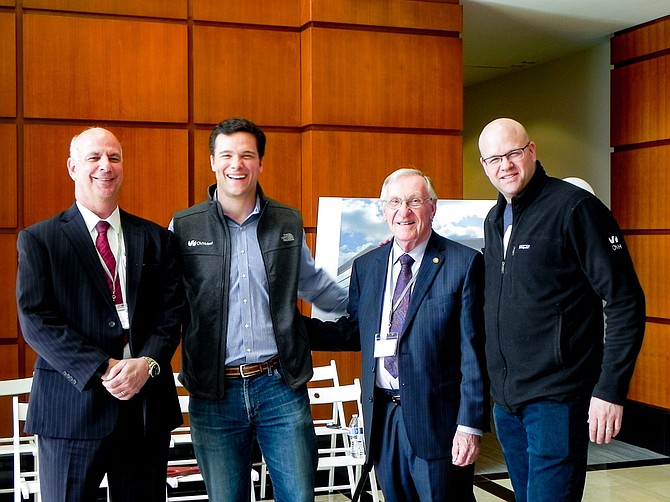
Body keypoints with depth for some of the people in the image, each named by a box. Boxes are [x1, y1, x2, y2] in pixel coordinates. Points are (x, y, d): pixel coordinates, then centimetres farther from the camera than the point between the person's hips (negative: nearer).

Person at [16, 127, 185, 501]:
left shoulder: (156, 239, 11)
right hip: (72, 407, -2)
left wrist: (147, 362, -14)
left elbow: (172, 312, 4)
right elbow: (36, 321, -6)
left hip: (147, 405, 3)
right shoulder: (38, 240, 3)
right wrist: (103, 370, -16)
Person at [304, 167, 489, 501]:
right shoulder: (365, 266, 10)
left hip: (437, 418, -5)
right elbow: (352, 333, 15)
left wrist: (470, 424, -13)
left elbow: (474, 351, -9)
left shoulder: (464, 263, -7)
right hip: (382, 417, 5)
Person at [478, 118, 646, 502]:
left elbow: (626, 303, -14)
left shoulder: (575, 207, -12)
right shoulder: (495, 220, 11)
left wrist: (611, 390, -18)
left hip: (556, 400, -7)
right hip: (505, 399, 8)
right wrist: (496, 383, 16)